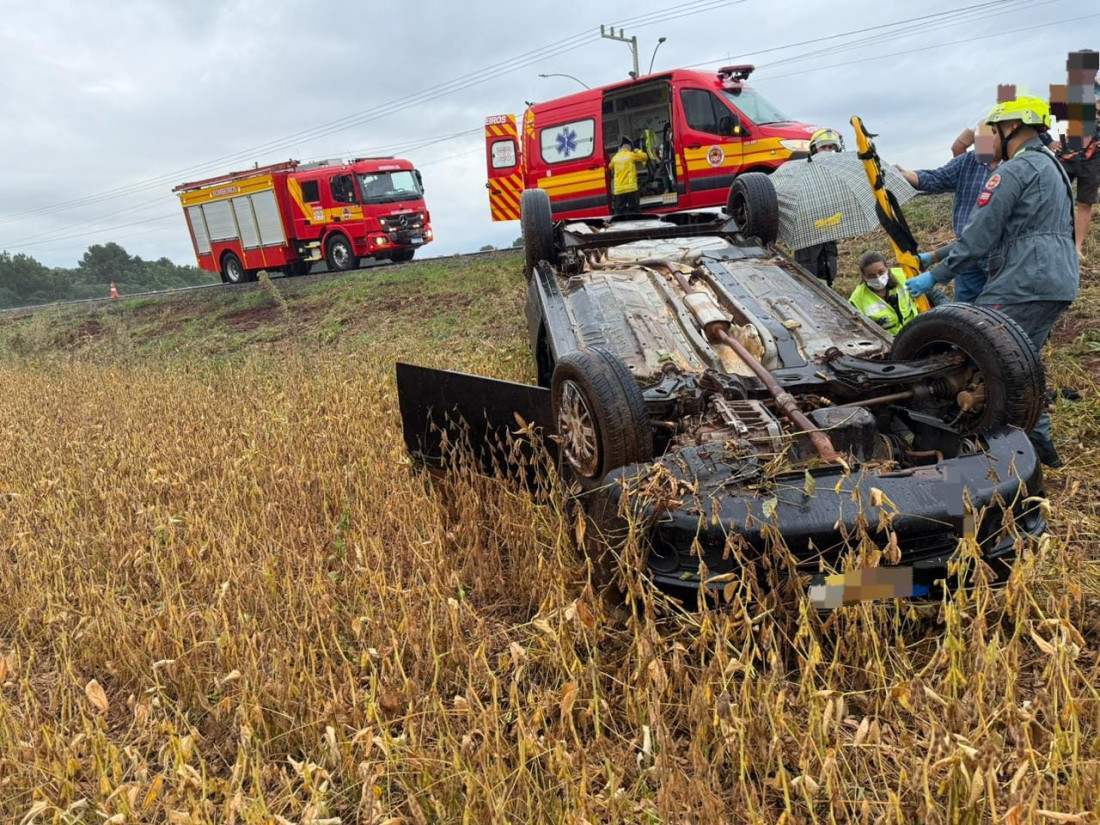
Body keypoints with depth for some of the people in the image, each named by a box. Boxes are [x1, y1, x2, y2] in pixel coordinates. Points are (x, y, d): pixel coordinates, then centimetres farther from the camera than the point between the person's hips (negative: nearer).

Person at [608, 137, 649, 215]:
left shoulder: (615, 157, 8)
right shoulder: (631, 155, -2)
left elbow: (610, 167, 26)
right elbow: (645, 157, 9)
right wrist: (638, 151, 24)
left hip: (618, 189, 3)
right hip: (631, 188, -3)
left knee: (619, 211, 3)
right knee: (633, 211, 0)